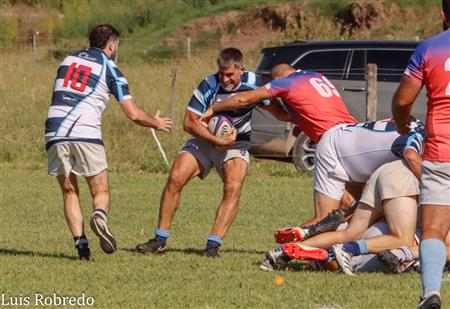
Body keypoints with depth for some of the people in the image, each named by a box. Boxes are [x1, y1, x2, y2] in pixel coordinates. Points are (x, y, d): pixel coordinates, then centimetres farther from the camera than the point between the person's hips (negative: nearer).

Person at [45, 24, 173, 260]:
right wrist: (157, 123, 23)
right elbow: (134, 114, 4)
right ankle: (99, 217, -26)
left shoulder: (69, 59, 19)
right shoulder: (110, 70, 6)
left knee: (69, 192, 12)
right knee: (100, 192, 8)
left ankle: (80, 243, -4)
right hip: (86, 133, -3)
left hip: (54, 133, 3)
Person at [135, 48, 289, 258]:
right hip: (203, 140, 0)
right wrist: (217, 141, -27)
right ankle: (160, 240, -5)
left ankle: (213, 245, -22)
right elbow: (189, 122, -19)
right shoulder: (209, 85, -19)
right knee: (176, 178, -16)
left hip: (236, 144, 0)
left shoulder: (252, 83, -15)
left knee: (233, 187, -24)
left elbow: (278, 111, -5)